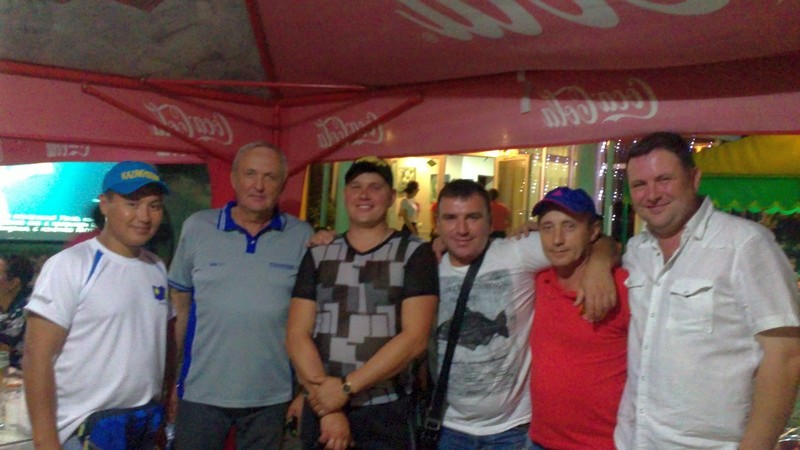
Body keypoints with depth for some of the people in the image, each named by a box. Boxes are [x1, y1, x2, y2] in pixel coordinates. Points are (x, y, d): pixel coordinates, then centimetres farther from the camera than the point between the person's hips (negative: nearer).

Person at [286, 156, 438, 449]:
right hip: (321, 407, 3)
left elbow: (415, 338, -11)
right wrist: (328, 410, -10)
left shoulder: (415, 254, -2)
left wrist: (346, 387, -15)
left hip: (386, 412, -2)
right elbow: (296, 336, 0)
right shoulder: (318, 255, 6)